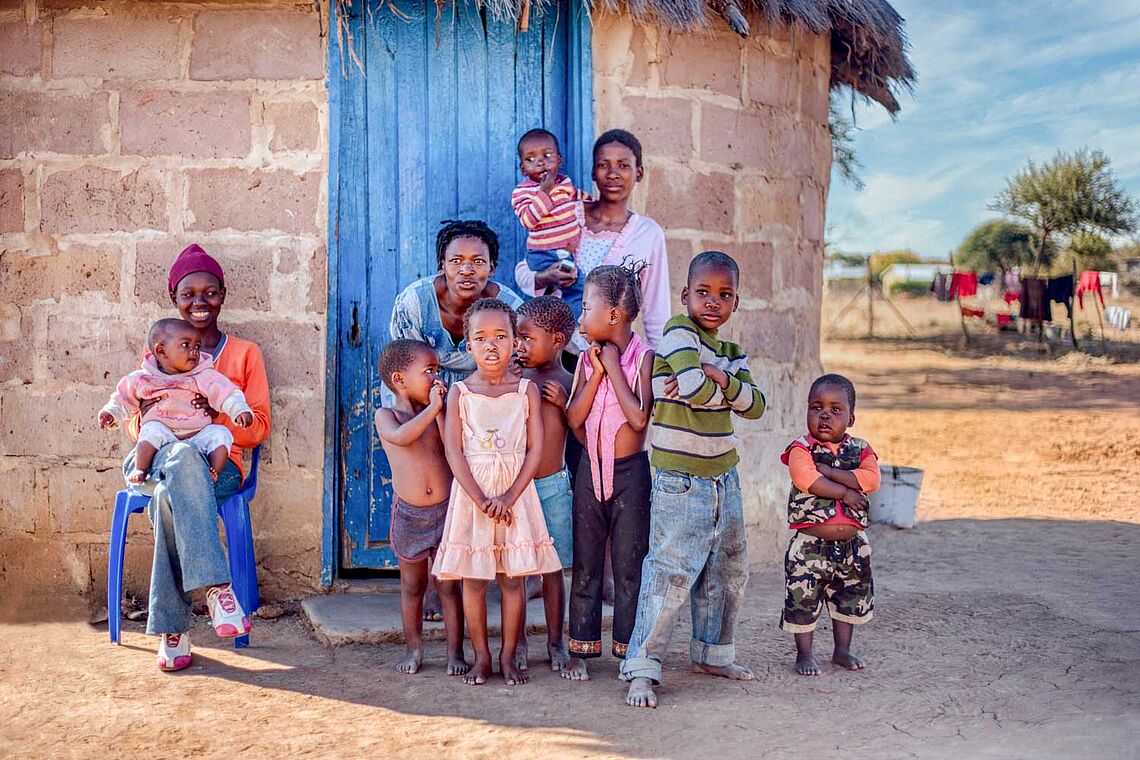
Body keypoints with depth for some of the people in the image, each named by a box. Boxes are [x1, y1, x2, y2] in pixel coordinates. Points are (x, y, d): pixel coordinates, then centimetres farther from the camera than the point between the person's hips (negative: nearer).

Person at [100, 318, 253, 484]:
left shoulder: (204, 377, 5)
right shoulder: (143, 379, 9)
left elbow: (227, 393, -4)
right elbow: (123, 400, 22)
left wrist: (240, 411, -20)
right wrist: (111, 413, 7)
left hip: (198, 436, 1)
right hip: (165, 437, 0)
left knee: (221, 434, -22)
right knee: (152, 430, -30)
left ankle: (213, 474, -26)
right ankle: (140, 470, -24)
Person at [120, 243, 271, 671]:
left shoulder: (245, 354, 16)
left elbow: (259, 427, 8)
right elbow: (134, 425, 17)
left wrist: (219, 413, -13)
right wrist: (147, 418, -9)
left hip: (219, 463, -1)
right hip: (157, 457, 1)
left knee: (170, 498, -39)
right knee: (184, 456, -41)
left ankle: (173, 629, -36)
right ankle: (215, 586, -49)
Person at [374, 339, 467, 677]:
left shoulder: (437, 412, 3)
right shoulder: (385, 415, -4)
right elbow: (400, 437, -26)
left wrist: (440, 408, -11)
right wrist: (431, 409, -24)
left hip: (445, 510, 1)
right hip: (409, 513, -1)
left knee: (448, 584, 5)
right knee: (412, 586, 11)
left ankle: (455, 651, 13)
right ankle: (414, 650, 24)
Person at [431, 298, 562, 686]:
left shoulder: (527, 390, 1)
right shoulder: (460, 392, 1)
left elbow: (535, 450, -3)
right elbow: (454, 452, -5)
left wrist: (509, 497, -13)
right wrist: (481, 499, -14)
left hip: (515, 492, 0)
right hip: (471, 491, 0)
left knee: (513, 577, 3)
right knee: (472, 578, 3)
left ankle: (508, 657, 15)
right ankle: (481, 657, 15)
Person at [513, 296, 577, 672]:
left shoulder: (569, 383, -1)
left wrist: (564, 404, -12)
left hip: (553, 485, 0)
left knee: (552, 568, 7)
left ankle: (555, 642, 18)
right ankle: (518, 642, 17)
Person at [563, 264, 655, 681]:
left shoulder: (643, 357, -9)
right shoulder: (587, 358, 4)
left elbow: (639, 417, -20)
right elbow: (574, 418, -3)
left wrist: (613, 367, -15)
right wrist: (597, 373, -11)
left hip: (630, 472, -4)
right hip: (591, 470, 4)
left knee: (629, 564, 4)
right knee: (585, 564, 9)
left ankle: (628, 648, 15)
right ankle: (581, 649, 17)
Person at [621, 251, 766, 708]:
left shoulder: (731, 353, 12)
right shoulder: (679, 333, -10)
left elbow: (755, 406, -2)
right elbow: (698, 390, -25)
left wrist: (722, 378, -16)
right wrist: (723, 387, -5)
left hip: (724, 476, 8)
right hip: (680, 477, -8)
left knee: (728, 570, 17)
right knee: (670, 571, -11)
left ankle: (712, 653, 33)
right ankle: (642, 668, -4)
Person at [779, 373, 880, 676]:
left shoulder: (860, 449, 2)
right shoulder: (801, 449, -8)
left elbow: (870, 479, -17)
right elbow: (806, 480, -26)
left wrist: (827, 470, -21)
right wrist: (845, 493, -23)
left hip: (852, 544, 4)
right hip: (810, 544, -4)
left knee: (850, 598, 17)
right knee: (803, 599, 2)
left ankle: (842, 650, 34)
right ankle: (804, 654, 18)